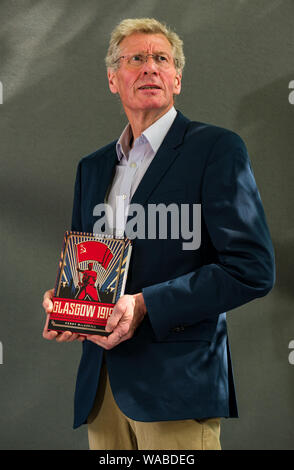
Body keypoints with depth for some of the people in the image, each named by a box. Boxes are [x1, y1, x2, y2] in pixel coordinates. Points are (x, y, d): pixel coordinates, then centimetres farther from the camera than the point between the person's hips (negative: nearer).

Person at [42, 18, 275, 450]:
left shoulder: (217, 149, -3)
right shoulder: (92, 167, 18)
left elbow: (252, 268, -11)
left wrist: (145, 305, -16)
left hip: (176, 382, -6)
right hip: (101, 386, 6)